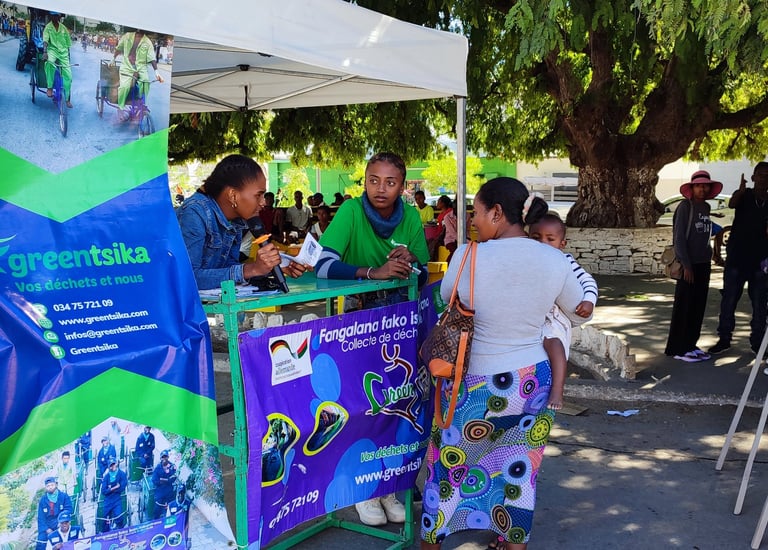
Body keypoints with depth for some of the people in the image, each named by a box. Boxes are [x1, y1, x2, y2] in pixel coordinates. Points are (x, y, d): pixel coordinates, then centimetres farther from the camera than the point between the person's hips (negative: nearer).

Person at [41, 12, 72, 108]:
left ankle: (67, 99, 13)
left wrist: (68, 55, 10)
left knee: (68, 75, -2)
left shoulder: (63, 28, 7)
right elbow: (45, 40, -15)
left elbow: (68, 43, 13)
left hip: (63, 52, 3)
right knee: (49, 62, -39)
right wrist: (44, 52, -30)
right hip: (52, 50, -3)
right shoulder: (48, 27, -2)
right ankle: (50, 87, -30)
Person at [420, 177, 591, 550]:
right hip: (532, 382, 3)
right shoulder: (555, 261, -7)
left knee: (448, 464, 18)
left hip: (475, 386, -2)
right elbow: (580, 314, 10)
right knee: (519, 471, 19)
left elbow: (446, 296, 4)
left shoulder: (468, 256, -16)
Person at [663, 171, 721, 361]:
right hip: (689, 265, -7)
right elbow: (679, 238, -11)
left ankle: (690, 344, 18)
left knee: (698, 307, 9)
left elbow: (704, 235, 14)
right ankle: (676, 348, 4)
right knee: (683, 307, -2)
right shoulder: (685, 207, -8)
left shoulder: (706, 207, 11)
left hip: (703, 264, 7)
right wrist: (686, 265, -14)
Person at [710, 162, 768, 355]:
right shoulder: (744, 195, -1)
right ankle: (724, 338, 12)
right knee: (729, 300, 3)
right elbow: (731, 204, -24)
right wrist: (741, 191, -45)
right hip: (736, 257, -2)